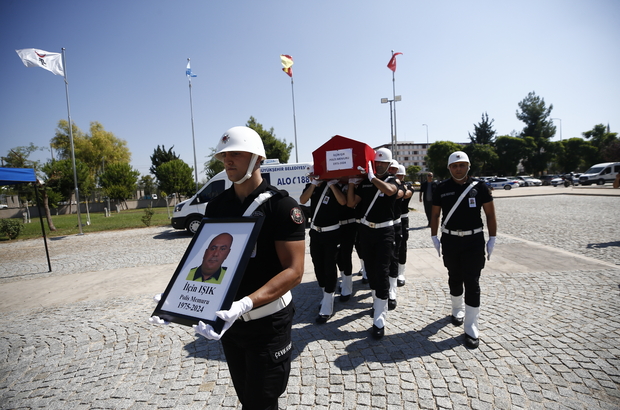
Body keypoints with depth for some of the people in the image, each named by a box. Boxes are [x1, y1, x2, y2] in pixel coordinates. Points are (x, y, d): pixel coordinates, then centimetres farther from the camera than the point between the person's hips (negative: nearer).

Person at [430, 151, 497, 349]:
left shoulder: (479, 187, -2)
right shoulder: (442, 188, -1)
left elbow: (490, 214, 3)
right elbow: (435, 214, 6)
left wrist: (492, 239, 0)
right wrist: (434, 237, 2)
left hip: (474, 241, -1)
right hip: (450, 241, 1)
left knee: (472, 283, -2)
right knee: (455, 278, 16)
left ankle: (471, 328, 7)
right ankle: (457, 309, 40)